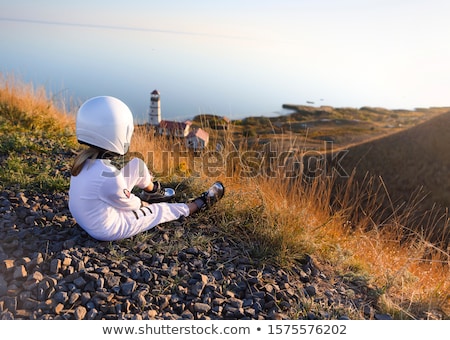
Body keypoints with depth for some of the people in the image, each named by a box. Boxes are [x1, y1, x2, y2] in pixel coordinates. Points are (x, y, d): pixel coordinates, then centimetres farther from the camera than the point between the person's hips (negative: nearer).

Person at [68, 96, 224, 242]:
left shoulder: (83, 159, -12)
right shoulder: (108, 176, -36)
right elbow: (128, 204, -18)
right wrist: (140, 203, 5)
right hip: (108, 230, -7)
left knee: (137, 165, 8)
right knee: (164, 209, 8)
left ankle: (153, 188, 39)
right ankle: (201, 203, 31)